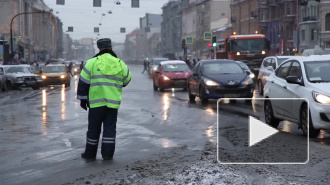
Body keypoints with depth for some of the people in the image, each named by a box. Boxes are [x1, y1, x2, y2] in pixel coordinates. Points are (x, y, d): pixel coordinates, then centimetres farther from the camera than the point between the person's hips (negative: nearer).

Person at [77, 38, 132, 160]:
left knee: (94, 128, 8)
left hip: (96, 102, -1)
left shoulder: (92, 63, -3)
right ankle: (108, 154, 5)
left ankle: (90, 153, 16)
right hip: (113, 102, 2)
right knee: (110, 128, 6)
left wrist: (83, 99, 6)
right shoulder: (121, 64, 4)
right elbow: (126, 81, 18)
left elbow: (83, 83, -2)